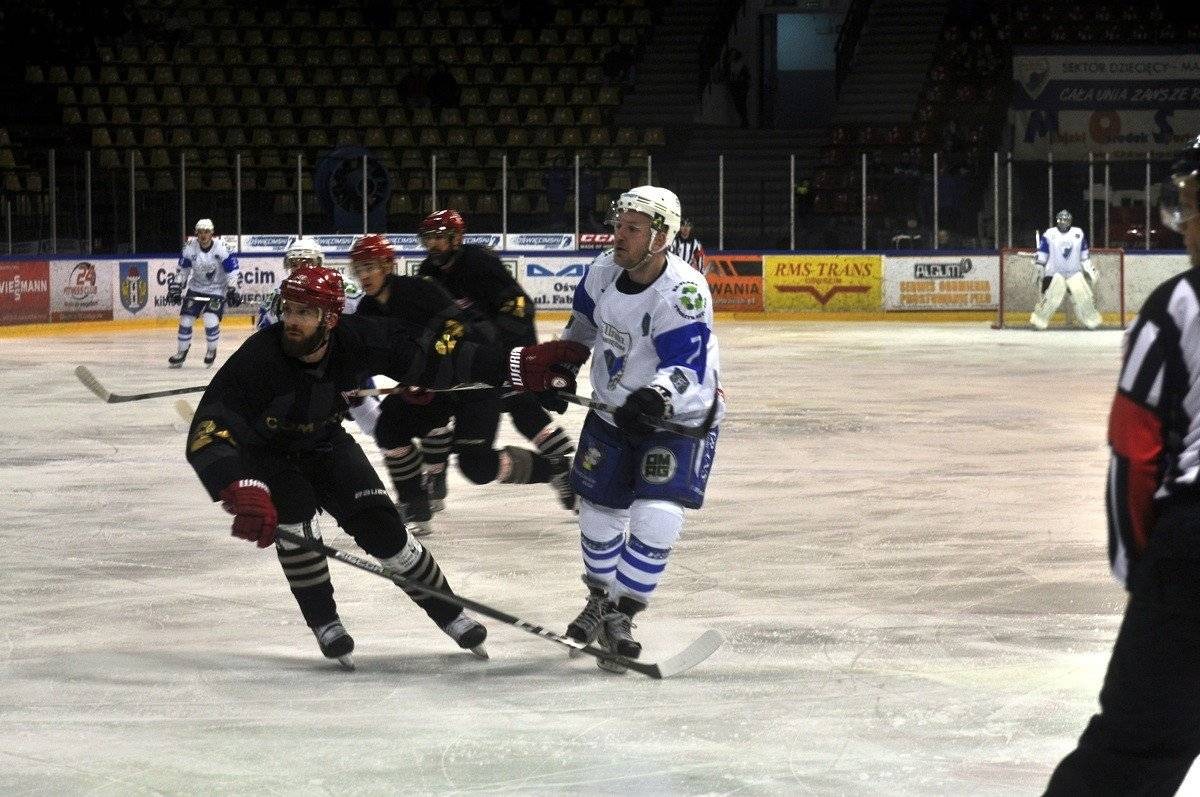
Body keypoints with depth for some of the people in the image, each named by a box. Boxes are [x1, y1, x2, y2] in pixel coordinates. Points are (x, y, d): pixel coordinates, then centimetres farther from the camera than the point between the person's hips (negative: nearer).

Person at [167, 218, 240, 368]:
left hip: (217, 290, -4)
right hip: (196, 289, 4)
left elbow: (232, 271, -12)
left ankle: (212, 350, 8)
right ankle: (181, 352, 19)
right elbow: (184, 269, 7)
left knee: (211, 321, -19)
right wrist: (176, 286, 2)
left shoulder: (221, 248, -19)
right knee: (185, 320, -2)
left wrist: (232, 290, -17)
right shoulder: (190, 247, -9)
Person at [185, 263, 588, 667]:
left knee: (380, 526, -7)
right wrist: (243, 492, -62)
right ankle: (324, 624, -9)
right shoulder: (260, 356, -37)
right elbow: (210, 429, -45)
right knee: (293, 511, -28)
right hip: (262, 450, -3)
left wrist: (521, 365, -32)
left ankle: (448, 614, 12)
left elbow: (432, 350, -23)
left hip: (323, 444, 3)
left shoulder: (357, 339, -27)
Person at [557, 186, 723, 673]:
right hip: (613, 412, 6)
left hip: (676, 418, -6)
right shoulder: (604, 269, -9)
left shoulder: (683, 295, -29)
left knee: (656, 520, -19)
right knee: (598, 515, 13)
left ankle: (620, 616, -2)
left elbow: (686, 369, -38)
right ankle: (600, 600, 39)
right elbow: (586, 316, 15)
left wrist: (657, 395, -55)